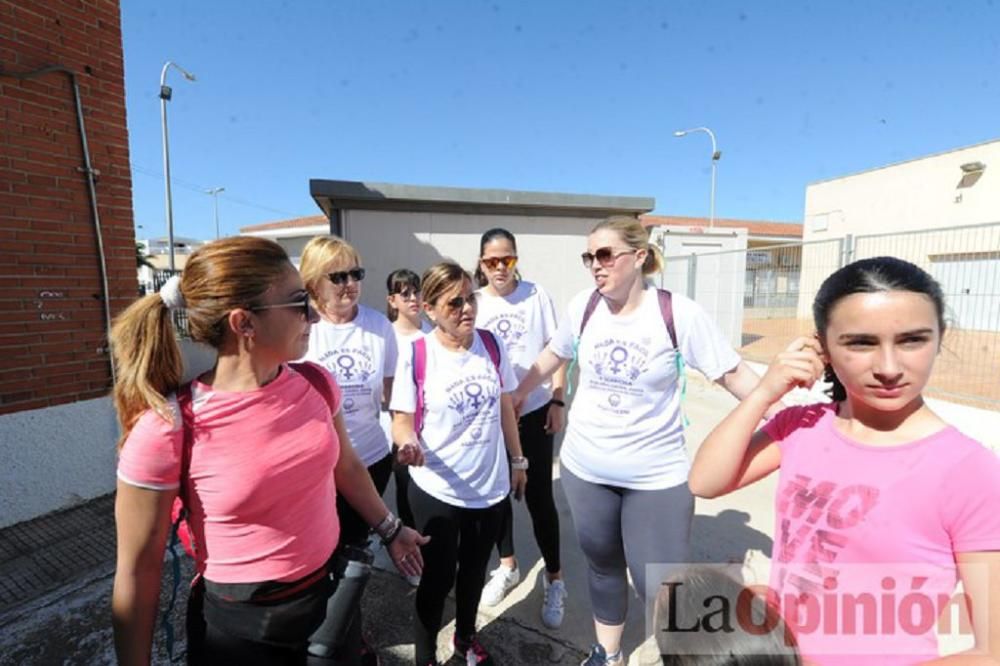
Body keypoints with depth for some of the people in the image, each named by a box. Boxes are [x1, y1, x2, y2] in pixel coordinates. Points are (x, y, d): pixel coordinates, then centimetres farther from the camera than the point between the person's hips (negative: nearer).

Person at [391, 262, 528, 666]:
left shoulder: (492, 345, -5)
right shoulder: (415, 355, -17)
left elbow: (505, 407, 5)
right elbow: (402, 419, -12)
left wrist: (517, 460, 11)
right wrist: (409, 445, -34)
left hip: (490, 485, 4)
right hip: (437, 490, -4)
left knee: (474, 569, 24)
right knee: (439, 576, 12)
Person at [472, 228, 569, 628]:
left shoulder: (536, 295, -5)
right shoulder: (473, 303, -1)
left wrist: (558, 402, -5)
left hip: (534, 411, -2)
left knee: (539, 497, 6)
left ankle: (554, 580, 27)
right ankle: (507, 567, 40)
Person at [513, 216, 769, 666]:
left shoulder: (678, 312, -16)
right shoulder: (584, 305, -6)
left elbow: (733, 373, -11)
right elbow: (554, 353, 10)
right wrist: (518, 394, 19)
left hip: (657, 476, -3)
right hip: (584, 468, 4)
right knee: (603, 566, 22)